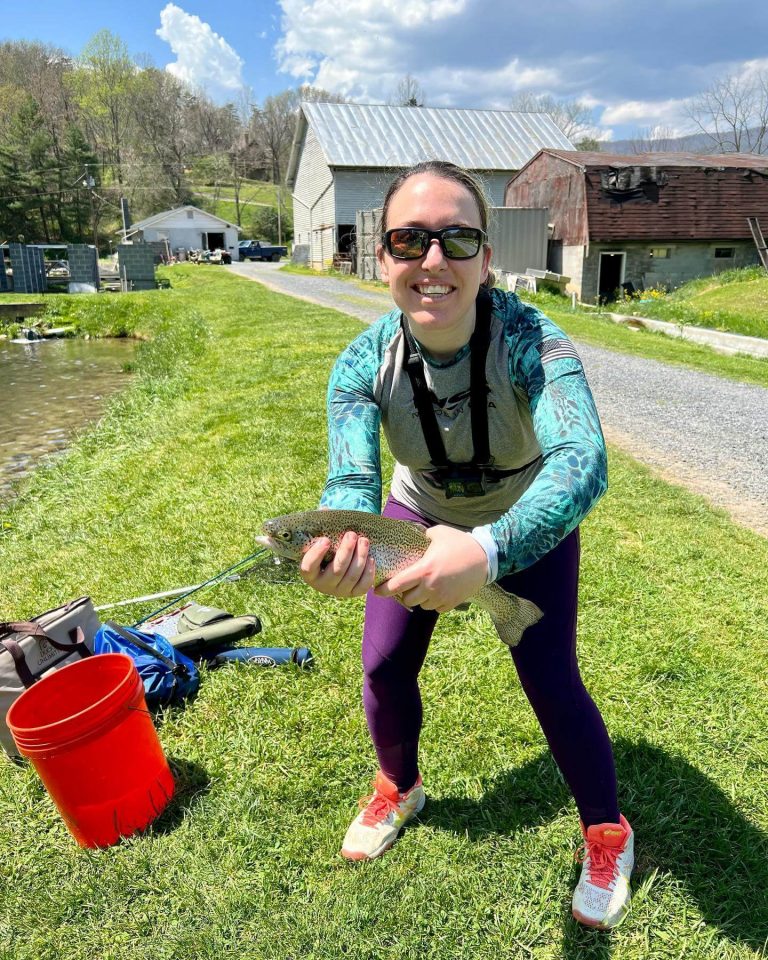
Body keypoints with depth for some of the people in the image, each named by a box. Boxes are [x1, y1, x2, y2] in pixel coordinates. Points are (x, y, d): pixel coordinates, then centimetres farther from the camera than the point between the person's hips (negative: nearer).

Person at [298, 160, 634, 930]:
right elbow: (350, 477, -35)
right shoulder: (364, 363, -27)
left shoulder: (531, 341, -35)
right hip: (421, 513, 3)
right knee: (384, 667, 4)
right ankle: (399, 789, 37)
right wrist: (342, 540, -59)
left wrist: (489, 549, -67)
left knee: (550, 681, -5)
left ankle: (606, 834, 26)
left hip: (527, 523, -2)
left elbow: (581, 460, -50)